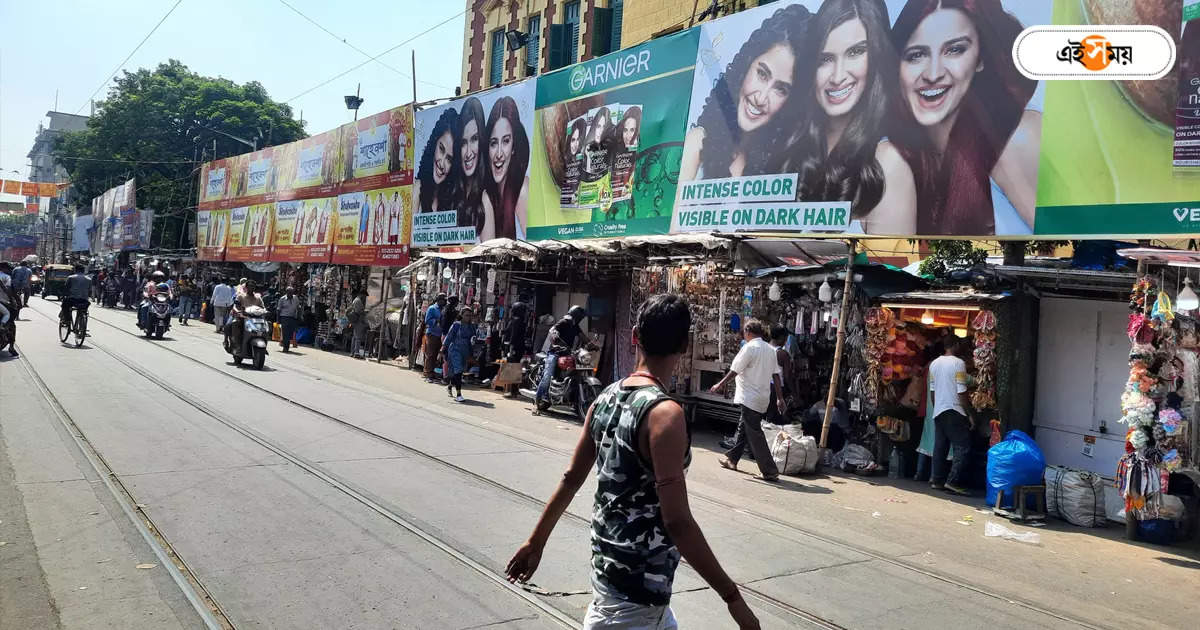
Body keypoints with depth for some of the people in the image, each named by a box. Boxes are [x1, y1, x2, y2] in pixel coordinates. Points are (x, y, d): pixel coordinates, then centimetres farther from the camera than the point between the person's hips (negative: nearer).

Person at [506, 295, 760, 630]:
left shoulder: (607, 397, 1)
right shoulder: (665, 413, -23)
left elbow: (571, 479, 8)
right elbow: (677, 522, -26)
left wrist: (536, 542, 17)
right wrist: (733, 597, -20)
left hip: (608, 560, 9)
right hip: (637, 582, -9)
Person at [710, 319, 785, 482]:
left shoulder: (749, 347, -13)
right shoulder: (770, 350, 10)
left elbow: (735, 370, -10)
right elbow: (776, 375, 9)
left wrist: (720, 384, 2)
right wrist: (779, 398, 11)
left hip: (750, 398, -9)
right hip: (763, 398, 9)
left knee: (755, 434, -6)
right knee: (743, 428, 22)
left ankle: (770, 471, -9)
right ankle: (732, 459, 35)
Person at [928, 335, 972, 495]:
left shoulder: (934, 364, 11)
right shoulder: (958, 363, -9)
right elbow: (961, 392, -12)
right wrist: (969, 415, -8)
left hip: (938, 411, 7)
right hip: (955, 411, -7)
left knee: (940, 447, 10)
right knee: (963, 447, -4)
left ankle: (937, 480, 13)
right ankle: (952, 481, -11)